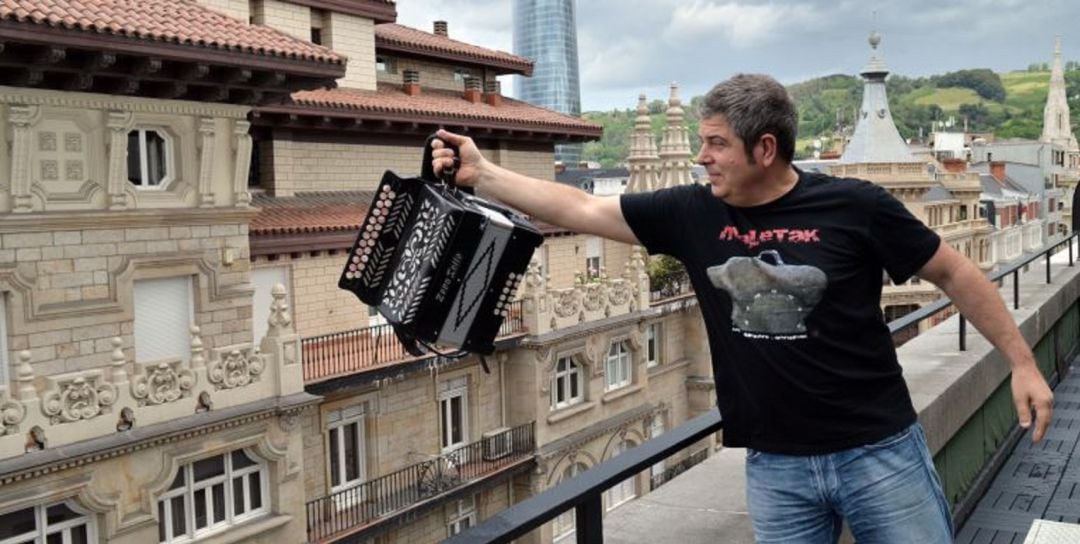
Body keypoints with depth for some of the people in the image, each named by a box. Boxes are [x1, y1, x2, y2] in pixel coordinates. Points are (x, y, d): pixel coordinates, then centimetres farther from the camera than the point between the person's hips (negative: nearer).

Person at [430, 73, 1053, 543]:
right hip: (775, 467, 3)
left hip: (878, 452, -2)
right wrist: (480, 172, -1)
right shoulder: (691, 213, -3)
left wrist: (1022, 363, 1)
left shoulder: (854, 206, -11)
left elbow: (953, 271, 0)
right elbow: (581, 210, 0)